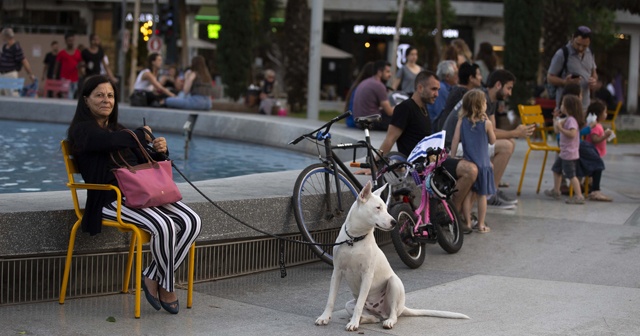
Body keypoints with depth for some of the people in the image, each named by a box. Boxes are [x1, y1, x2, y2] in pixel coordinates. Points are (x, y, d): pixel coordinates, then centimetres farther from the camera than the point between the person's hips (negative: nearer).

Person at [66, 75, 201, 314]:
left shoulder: (117, 129, 25)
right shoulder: (83, 129, -1)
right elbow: (113, 142, -22)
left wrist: (159, 152, 0)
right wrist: (143, 135, -3)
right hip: (110, 200, -8)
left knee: (192, 222, -14)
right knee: (164, 227, -31)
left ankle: (153, 277, -5)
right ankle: (167, 287, -8)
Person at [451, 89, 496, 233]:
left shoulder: (461, 121, -3)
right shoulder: (486, 123, -8)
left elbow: (455, 141, -3)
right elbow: (492, 141, 6)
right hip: (483, 163, -2)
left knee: (467, 194, 8)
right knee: (482, 195, 6)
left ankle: (467, 223, 10)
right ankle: (481, 225, 11)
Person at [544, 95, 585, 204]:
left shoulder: (571, 120, -19)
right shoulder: (567, 119, 11)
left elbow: (572, 134, -32)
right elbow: (556, 130, 21)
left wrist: (560, 128, -29)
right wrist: (556, 120, 13)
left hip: (570, 154, -11)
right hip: (564, 153, 11)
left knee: (571, 175, -10)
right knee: (556, 169, 23)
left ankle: (579, 196, -10)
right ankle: (556, 191, 35)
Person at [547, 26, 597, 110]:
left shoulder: (589, 53, 10)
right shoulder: (562, 54, -10)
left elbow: (593, 73, 24)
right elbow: (550, 78, -7)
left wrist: (594, 80, 0)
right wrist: (565, 82, -25)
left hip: (585, 105, 6)